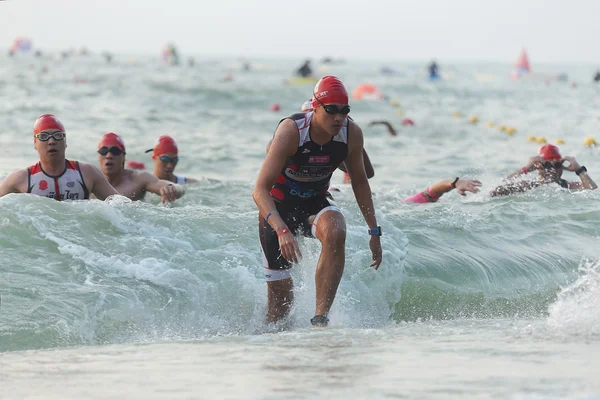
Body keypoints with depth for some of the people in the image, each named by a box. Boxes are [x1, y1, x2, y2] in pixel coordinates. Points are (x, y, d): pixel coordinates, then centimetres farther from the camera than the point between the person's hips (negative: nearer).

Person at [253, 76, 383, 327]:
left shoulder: (352, 134, -15)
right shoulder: (291, 131, -28)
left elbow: (359, 181, 4)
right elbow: (260, 190, -32)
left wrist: (374, 231, 2)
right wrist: (282, 231, -46)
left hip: (315, 206, 3)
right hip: (277, 209, -2)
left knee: (335, 232, -35)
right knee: (281, 296, -2)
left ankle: (320, 319, -33)